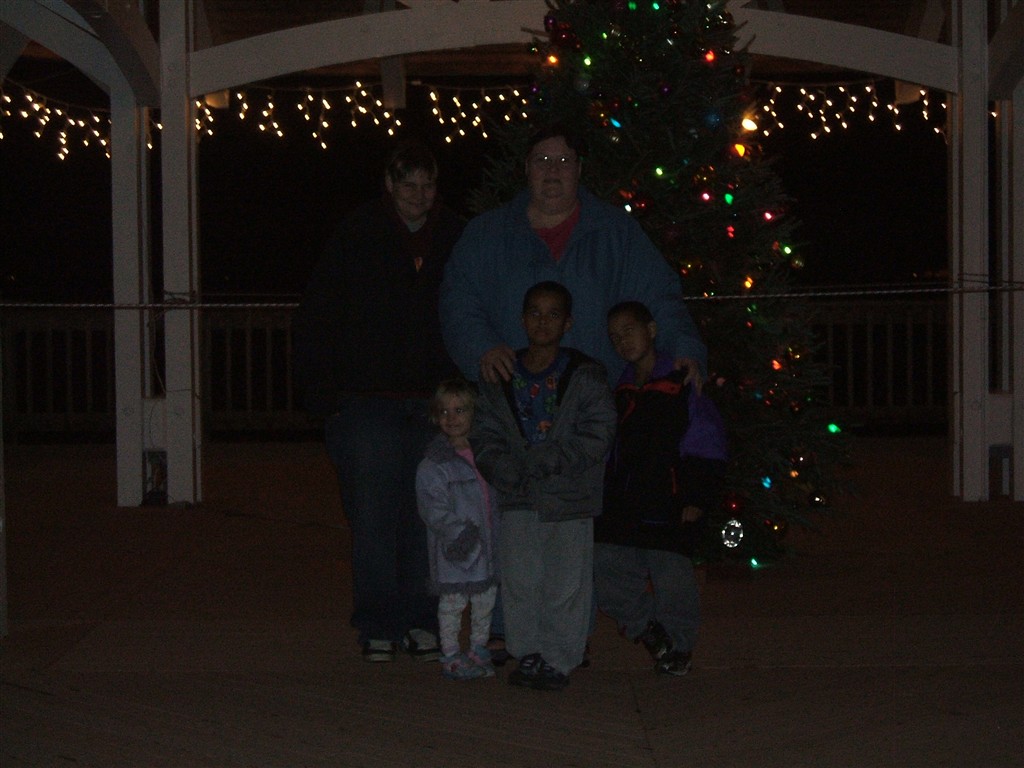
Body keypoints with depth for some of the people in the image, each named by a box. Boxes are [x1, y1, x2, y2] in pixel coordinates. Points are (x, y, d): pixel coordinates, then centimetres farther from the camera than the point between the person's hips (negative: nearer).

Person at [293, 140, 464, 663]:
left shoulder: (456, 241, 9)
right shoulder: (355, 238, 2)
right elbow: (315, 320, 3)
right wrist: (321, 395, -3)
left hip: (434, 403, 2)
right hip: (366, 404, -2)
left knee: (426, 519, 5)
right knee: (372, 518, -1)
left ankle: (421, 621, 15)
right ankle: (378, 625, 8)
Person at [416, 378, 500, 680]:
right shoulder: (433, 465, -10)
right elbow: (433, 507, -15)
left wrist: (500, 531, 11)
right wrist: (456, 530, -25)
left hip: (487, 544, 5)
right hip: (454, 551, -5)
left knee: (485, 599, 13)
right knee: (453, 601, 1)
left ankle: (478, 650, 28)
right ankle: (450, 655, 13)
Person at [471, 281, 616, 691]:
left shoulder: (585, 376, -3)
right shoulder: (500, 376, 6)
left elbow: (595, 435, -9)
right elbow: (484, 435, 6)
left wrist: (545, 463, -17)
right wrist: (507, 471, -12)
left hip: (569, 497, -3)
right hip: (517, 499, 3)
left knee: (565, 581, 0)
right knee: (519, 580, 4)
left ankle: (558, 660, 11)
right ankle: (528, 654, 18)